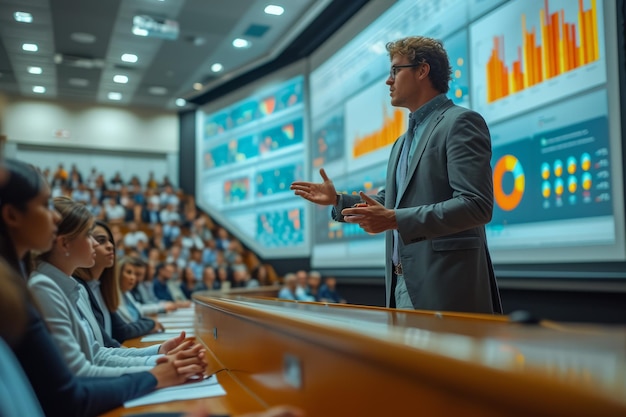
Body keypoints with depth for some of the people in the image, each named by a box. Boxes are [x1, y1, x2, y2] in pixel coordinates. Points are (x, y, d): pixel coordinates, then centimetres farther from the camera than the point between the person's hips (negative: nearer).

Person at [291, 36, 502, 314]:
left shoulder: (460, 123, -8)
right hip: (402, 286, 8)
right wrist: (337, 201, 15)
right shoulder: (403, 142, 20)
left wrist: (395, 220, -24)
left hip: (446, 287, -8)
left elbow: (476, 205, -19)